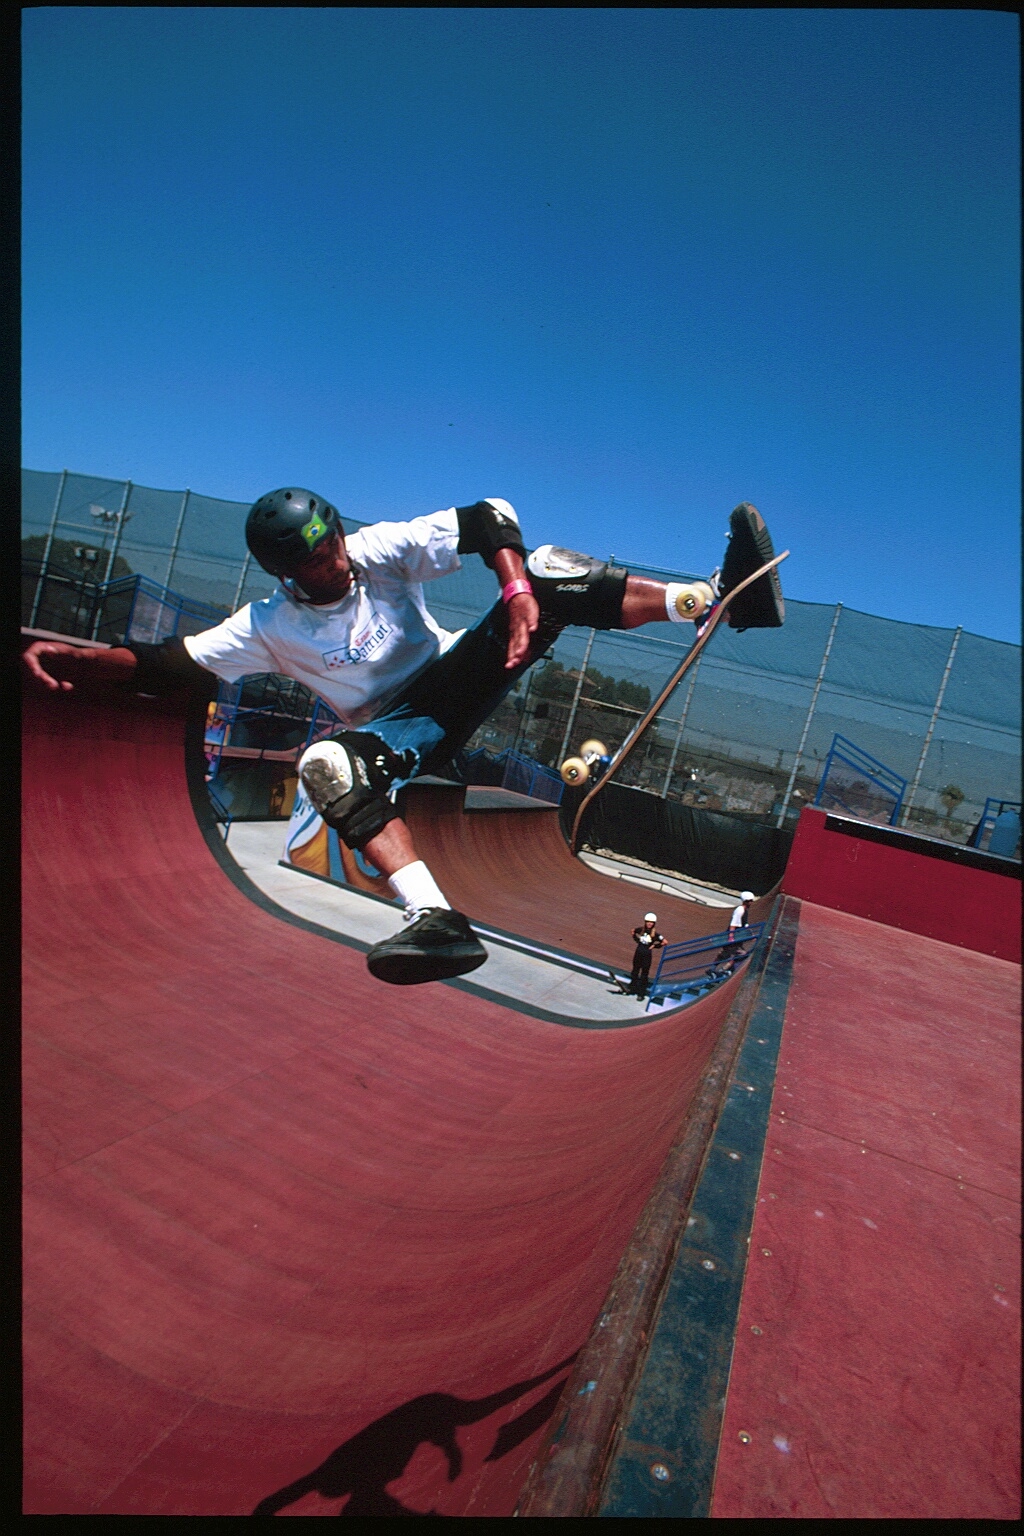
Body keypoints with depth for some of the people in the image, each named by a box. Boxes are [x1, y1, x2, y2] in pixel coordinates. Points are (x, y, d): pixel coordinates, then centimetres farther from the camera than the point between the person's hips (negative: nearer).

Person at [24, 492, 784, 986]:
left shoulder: (380, 550, -5)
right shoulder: (269, 626, -3)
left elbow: (489, 518, -13)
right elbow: (171, 662, -8)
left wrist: (520, 591, -31)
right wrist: (75, 658, -22)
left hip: (461, 677, 1)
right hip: (401, 728, -1)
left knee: (545, 570, -20)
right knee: (329, 762, -36)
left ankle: (714, 597, -34)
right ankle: (434, 917, -50)